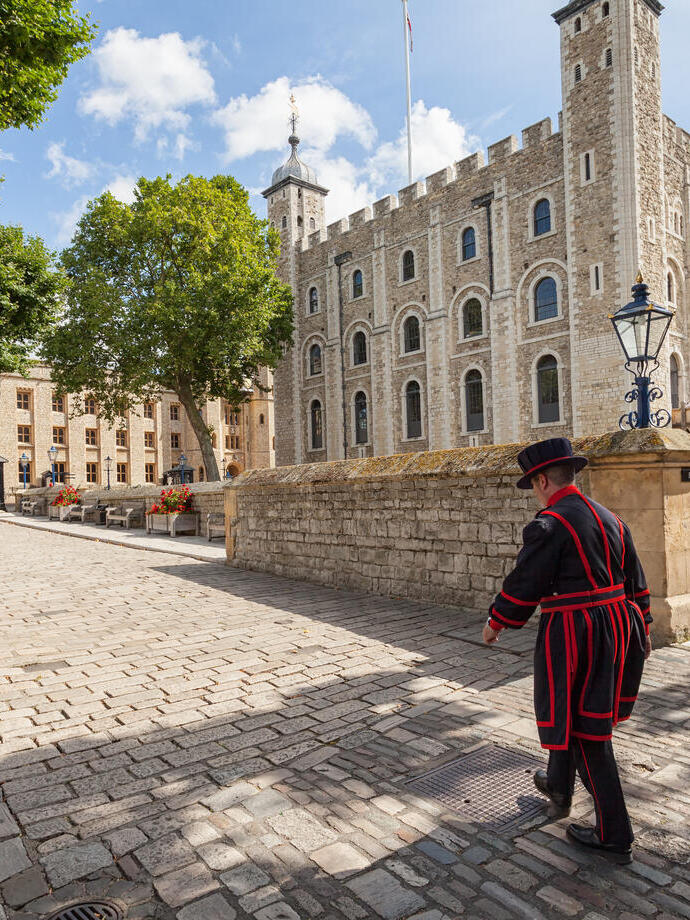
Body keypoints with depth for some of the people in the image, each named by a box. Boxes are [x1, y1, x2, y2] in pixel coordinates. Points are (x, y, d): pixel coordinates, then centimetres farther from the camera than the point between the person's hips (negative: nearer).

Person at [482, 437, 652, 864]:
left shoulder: (548, 525, -18)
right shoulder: (610, 518, 7)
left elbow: (522, 586, -13)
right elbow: (635, 581, 14)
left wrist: (495, 624, 2)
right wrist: (642, 629, 24)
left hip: (572, 633, -9)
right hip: (616, 627, 9)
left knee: (587, 732, 5)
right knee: (569, 712, 25)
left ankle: (615, 838, 17)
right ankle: (559, 789, 44)